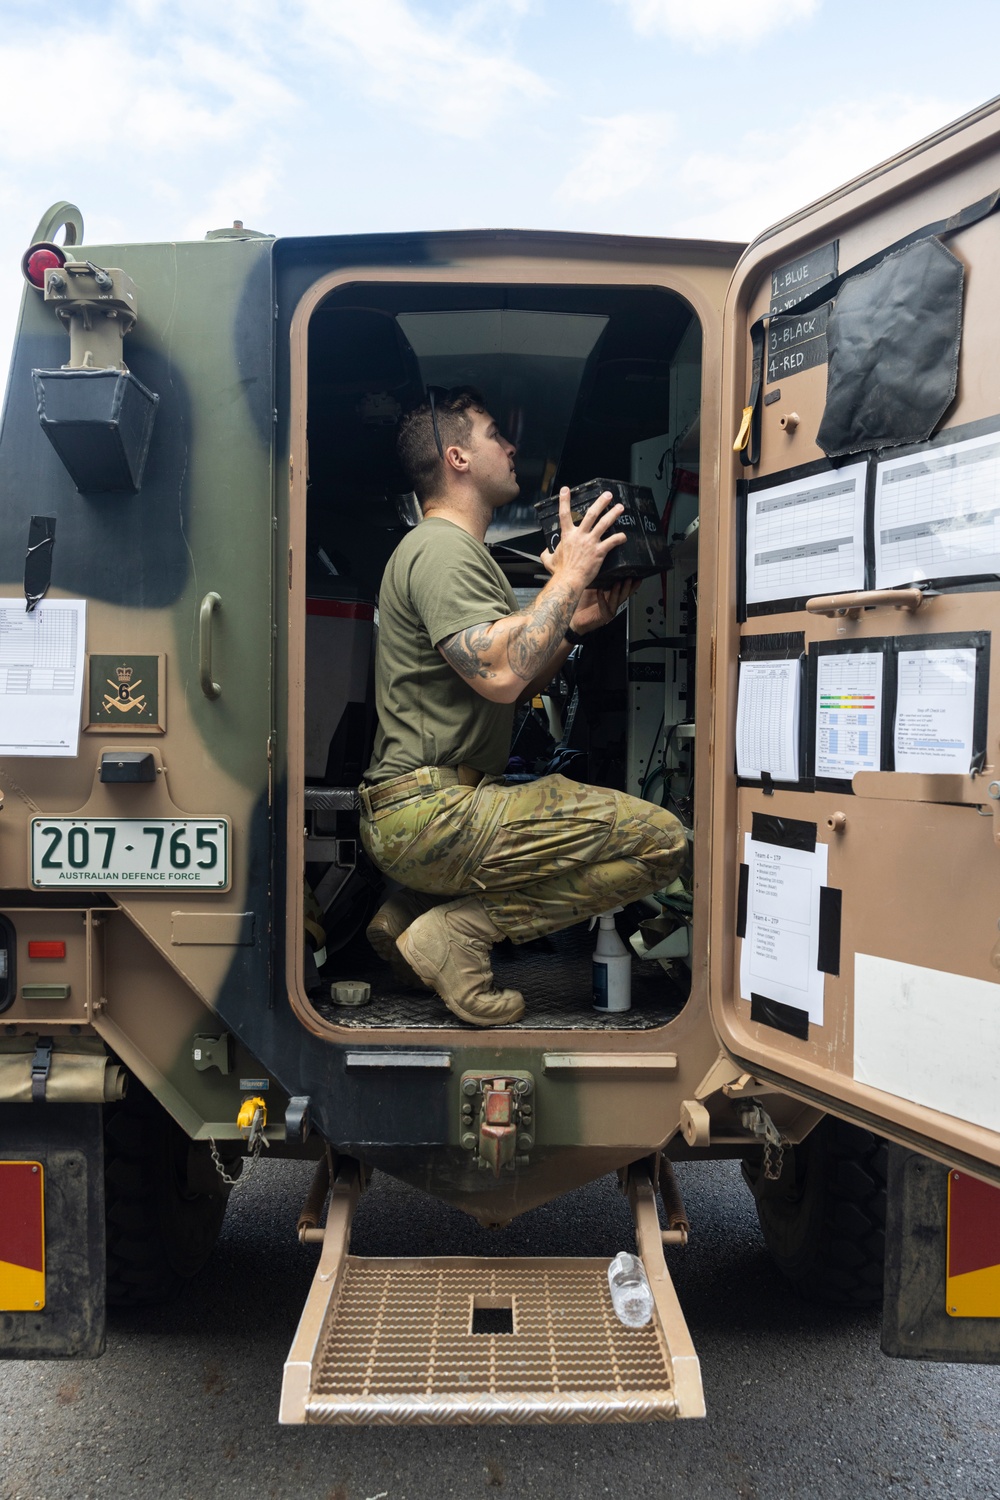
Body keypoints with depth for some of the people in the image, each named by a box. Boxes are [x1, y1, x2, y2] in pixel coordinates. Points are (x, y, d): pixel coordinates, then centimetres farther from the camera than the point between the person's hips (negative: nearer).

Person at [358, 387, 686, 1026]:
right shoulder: (440, 548, -10)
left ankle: (404, 913, 16)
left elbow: (517, 686, 22)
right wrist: (570, 576, -14)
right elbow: (500, 676, -25)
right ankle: (456, 931, -10)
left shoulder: (464, 552, 24)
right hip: (425, 813, -10)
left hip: (419, 810, 10)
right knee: (660, 839, -14)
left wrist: (574, 626, 8)